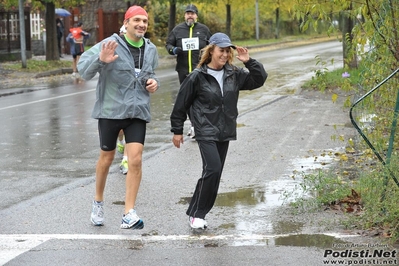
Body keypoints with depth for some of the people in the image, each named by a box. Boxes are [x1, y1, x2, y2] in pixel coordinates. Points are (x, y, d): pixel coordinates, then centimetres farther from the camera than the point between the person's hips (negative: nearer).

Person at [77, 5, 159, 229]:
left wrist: (153, 82, 1)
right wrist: (100, 60, -36)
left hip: (138, 111, 3)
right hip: (110, 110, -3)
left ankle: (129, 214, -5)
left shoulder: (151, 49, 6)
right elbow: (83, 70, -16)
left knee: (136, 160, -9)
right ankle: (99, 202, 36)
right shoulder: (110, 44, -11)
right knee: (107, 159, 12)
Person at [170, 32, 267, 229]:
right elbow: (181, 104, -1)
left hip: (225, 132, 6)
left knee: (214, 173, 8)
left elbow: (259, 79, 9)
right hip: (206, 132, -6)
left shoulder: (234, 75, 5)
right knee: (213, 169, -18)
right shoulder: (198, 77, -8)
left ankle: (195, 212, 20)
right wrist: (177, 130, 3)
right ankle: (197, 214, -7)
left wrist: (249, 62, -6)